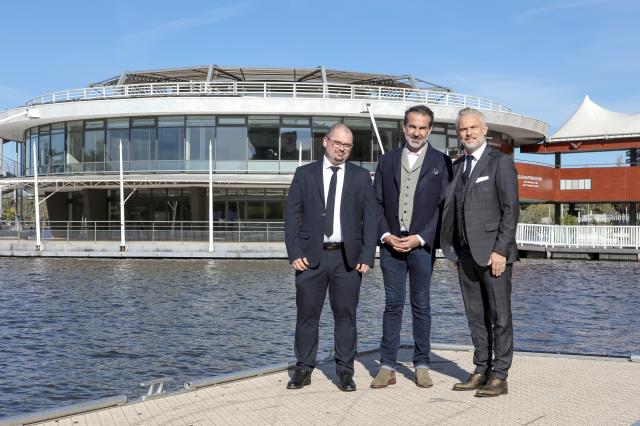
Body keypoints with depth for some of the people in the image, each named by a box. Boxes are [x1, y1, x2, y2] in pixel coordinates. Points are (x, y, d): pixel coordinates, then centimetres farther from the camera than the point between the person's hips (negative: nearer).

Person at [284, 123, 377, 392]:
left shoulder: (361, 177, 8)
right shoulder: (305, 174, 7)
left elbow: (370, 219, 4)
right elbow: (292, 215, 4)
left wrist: (367, 257, -4)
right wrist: (294, 253, -6)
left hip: (347, 257, 0)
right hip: (311, 256, 0)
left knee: (345, 315, 5)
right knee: (307, 314, 5)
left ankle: (345, 371, 14)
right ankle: (303, 369, 15)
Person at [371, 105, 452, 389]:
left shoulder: (441, 162, 3)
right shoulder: (386, 161, 10)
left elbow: (443, 206, -2)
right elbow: (377, 203, 9)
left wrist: (420, 238, -10)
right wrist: (386, 235, -5)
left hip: (422, 245, -2)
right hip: (391, 244, 2)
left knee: (421, 306, 6)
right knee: (392, 305, 4)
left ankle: (421, 365, 15)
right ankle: (387, 367, 8)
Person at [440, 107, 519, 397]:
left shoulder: (500, 162, -4)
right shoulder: (457, 166, 16)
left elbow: (511, 209, -10)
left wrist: (500, 250, -16)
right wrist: (453, 249, 10)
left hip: (493, 252, -6)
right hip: (465, 253, 6)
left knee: (499, 316, 0)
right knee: (476, 317, 11)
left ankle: (499, 377, 6)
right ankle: (481, 371, 19)